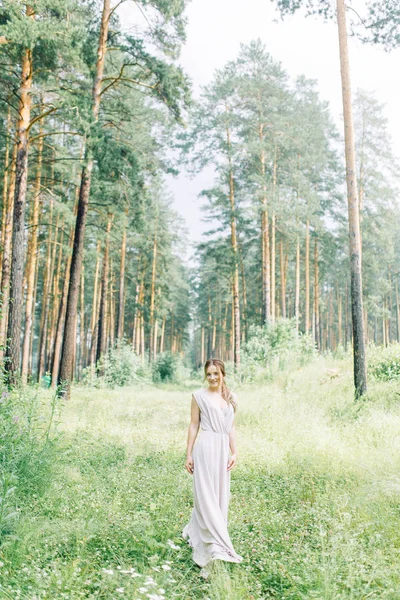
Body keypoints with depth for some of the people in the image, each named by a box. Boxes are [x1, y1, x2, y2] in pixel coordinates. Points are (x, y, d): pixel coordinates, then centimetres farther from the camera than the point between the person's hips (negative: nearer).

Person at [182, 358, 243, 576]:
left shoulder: (230, 398, 11)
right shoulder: (199, 396, -1)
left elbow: (231, 428, 14)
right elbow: (193, 425, 0)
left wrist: (234, 452, 6)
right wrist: (189, 455, -2)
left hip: (223, 450, 6)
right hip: (206, 448, -5)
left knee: (220, 497, 12)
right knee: (207, 497, -6)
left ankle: (194, 532, 33)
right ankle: (216, 547, -2)